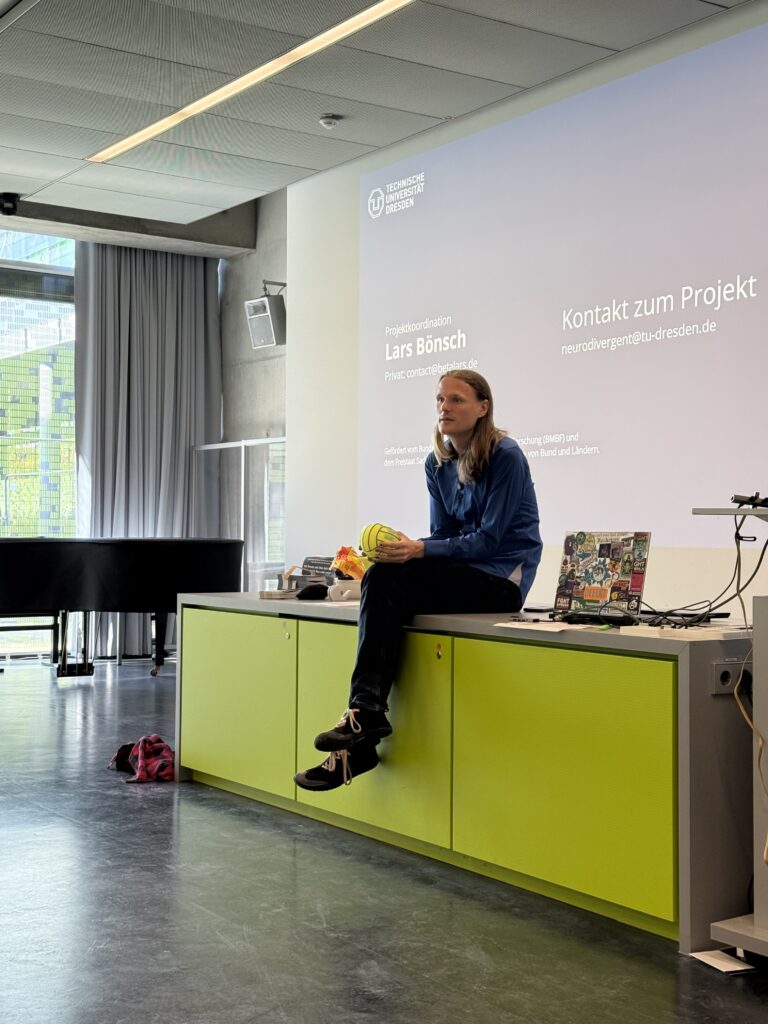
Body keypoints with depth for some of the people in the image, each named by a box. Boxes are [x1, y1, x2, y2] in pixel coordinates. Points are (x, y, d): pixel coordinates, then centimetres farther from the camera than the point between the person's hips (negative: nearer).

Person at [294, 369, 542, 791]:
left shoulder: (505, 457, -12)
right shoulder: (437, 463, 9)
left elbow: (488, 540, -16)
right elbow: (442, 534, 9)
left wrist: (419, 551, -26)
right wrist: (402, 547, -11)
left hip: (503, 581, -6)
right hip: (462, 572, 7)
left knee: (388, 579, -26)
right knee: (380, 581, -22)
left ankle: (365, 713, -24)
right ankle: (360, 742, -25)